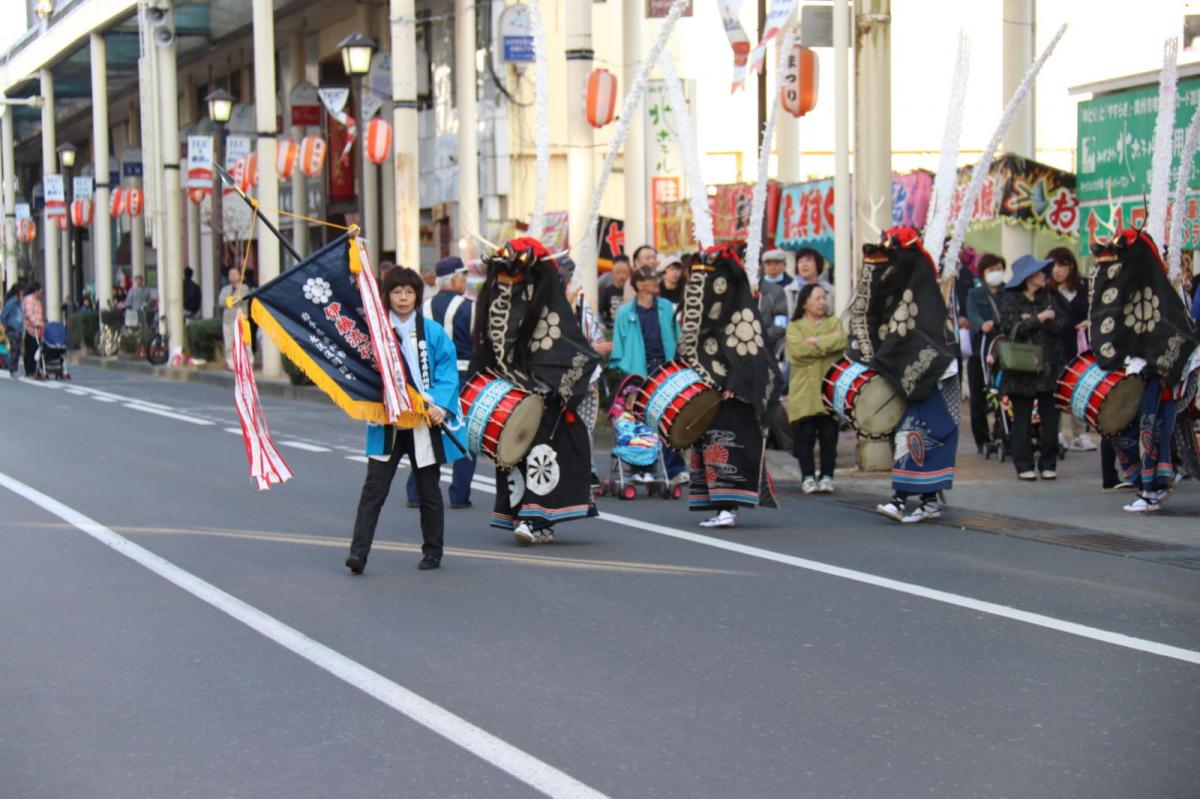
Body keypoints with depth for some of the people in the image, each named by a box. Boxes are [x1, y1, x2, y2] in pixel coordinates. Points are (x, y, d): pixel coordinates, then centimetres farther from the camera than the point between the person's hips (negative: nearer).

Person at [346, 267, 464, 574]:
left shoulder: (433, 332, 2)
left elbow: (447, 372, -1)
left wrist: (441, 405, -16)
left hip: (425, 422, 0)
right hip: (386, 422, 0)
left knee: (429, 491, 10)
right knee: (374, 488, -7)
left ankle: (432, 551, 22)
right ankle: (358, 551, -9)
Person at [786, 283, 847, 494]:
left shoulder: (834, 322, 16)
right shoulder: (795, 326, 9)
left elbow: (842, 341, -5)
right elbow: (797, 350, -10)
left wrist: (816, 342, -10)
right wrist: (829, 344, -6)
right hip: (803, 392, -1)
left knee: (828, 435, -1)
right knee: (805, 435, -4)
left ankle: (826, 476, 5)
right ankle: (807, 476, 2)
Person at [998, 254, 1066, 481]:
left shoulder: (1048, 298, 13)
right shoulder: (1010, 299, 1)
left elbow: (1061, 326, 0)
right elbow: (1011, 327, -12)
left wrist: (1032, 320, -10)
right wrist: (1040, 319, -10)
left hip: (1049, 366, 3)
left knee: (1050, 417, 0)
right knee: (1022, 418, 0)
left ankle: (1048, 463, 8)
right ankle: (1024, 465, 5)